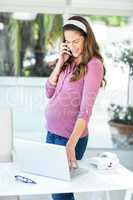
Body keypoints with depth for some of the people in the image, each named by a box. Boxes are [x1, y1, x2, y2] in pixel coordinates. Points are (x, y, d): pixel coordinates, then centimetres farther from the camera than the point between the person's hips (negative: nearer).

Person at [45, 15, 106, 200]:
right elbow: (49, 93, 8)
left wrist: (71, 145, -29)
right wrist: (60, 62, -2)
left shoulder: (93, 65, -12)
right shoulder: (69, 62, 9)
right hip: (51, 132, 7)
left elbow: (86, 108, -21)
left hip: (71, 137, -6)